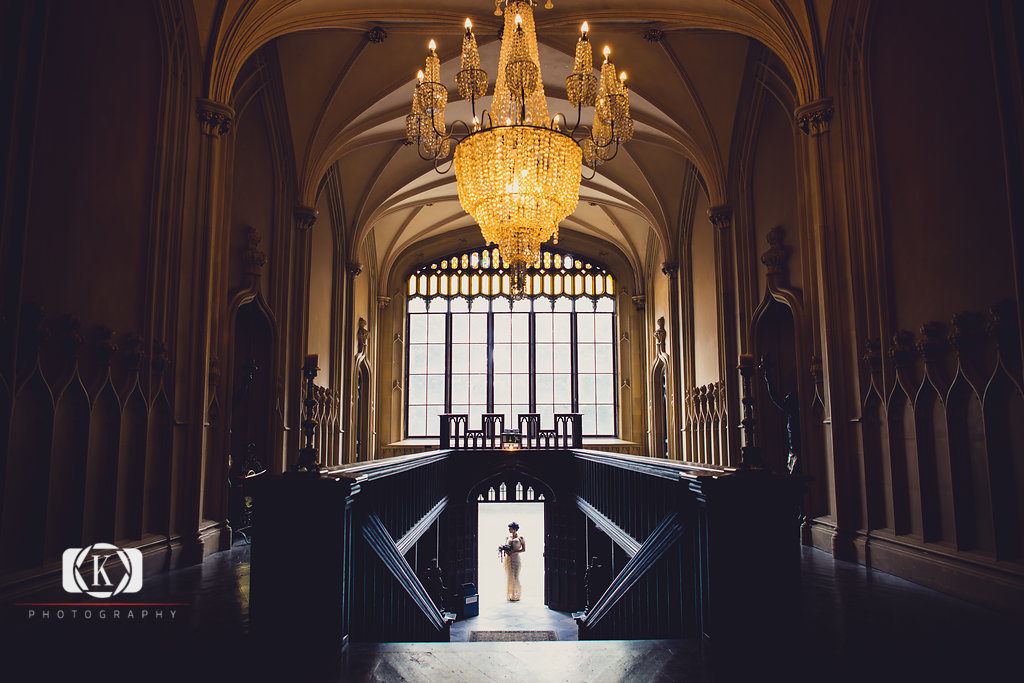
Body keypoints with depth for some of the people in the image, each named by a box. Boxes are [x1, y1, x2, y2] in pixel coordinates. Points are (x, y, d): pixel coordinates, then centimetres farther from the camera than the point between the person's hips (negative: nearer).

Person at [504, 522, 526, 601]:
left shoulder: (520, 538, -1)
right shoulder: (508, 537, 13)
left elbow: (524, 549, -3)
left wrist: (514, 552, -14)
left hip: (516, 558, -4)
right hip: (508, 558, 5)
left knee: (515, 577, -8)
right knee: (509, 577, 4)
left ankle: (517, 595, 4)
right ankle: (510, 595, 11)